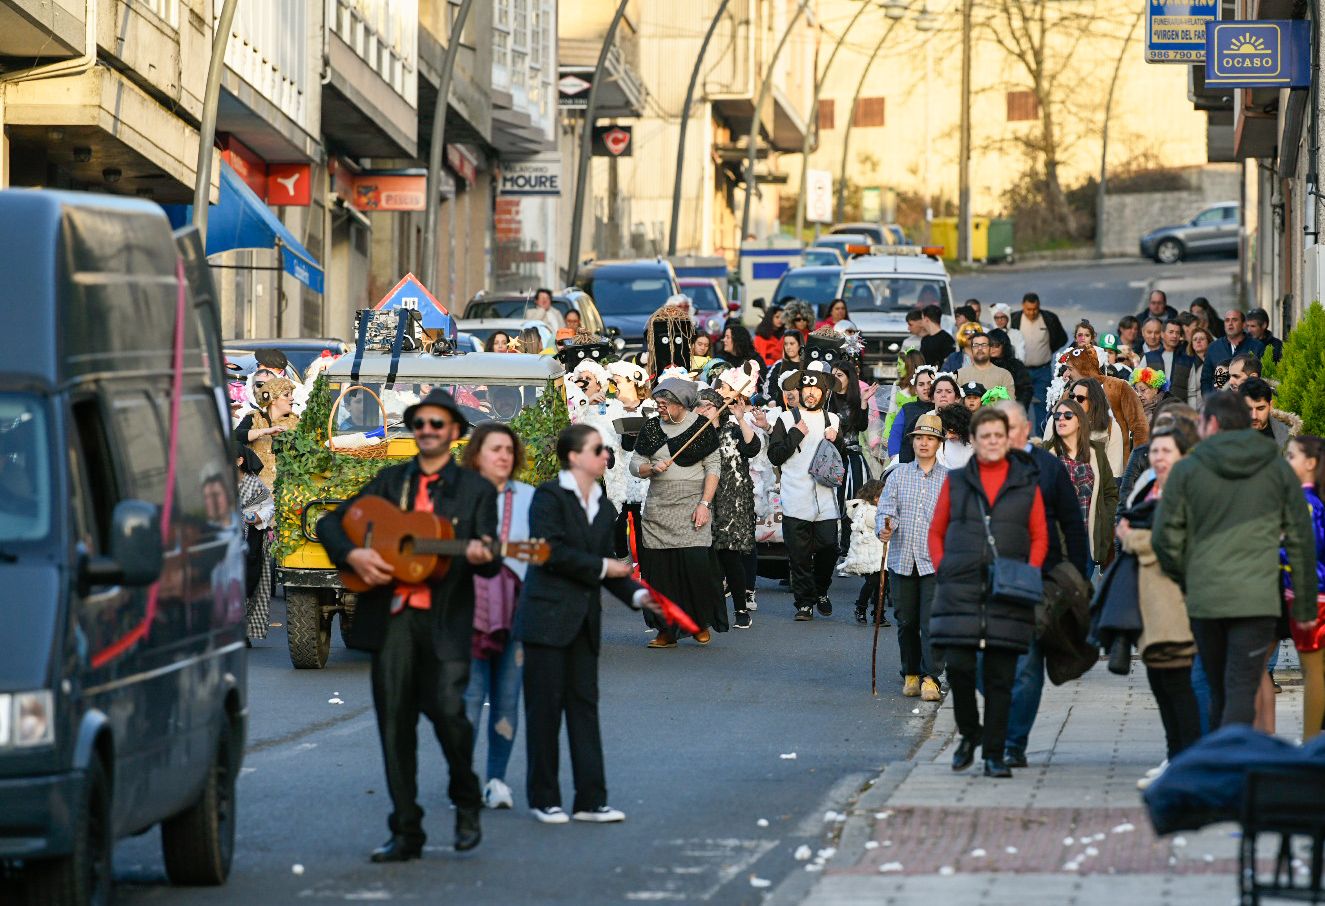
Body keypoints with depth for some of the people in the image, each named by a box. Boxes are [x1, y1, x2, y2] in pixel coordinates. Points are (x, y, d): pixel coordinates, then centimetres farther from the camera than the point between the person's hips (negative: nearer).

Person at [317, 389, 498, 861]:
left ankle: (467, 802, 11)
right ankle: (406, 833, 8)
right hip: (391, 615, 3)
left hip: (445, 618, -3)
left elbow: (490, 562, 2)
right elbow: (329, 524, 14)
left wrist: (481, 556, -22)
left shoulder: (476, 489, 8)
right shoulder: (390, 481, 15)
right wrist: (353, 555, -6)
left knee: (447, 708, -17)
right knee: (395, 724, 1)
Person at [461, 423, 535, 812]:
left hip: (515, 607, 2)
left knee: (507, 696, 4)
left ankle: (497, 779, 11)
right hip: (470, 607, -2)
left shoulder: (528, 498, 10)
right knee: (470, 693, -6)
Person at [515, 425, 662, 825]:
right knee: (545, 707, -1)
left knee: (584, 706, 6)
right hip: (546, 616, -7)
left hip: (584, 623, 7)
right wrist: (602, 567, -11)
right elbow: (553, 551, -17)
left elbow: (608, 564, 15)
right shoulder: (549, 496, -8)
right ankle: (544, 799, 6)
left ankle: (591, 799, 6)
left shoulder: (603, 507, 14)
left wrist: (636, 594, 0)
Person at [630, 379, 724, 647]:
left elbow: (713, 468, -1)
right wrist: (652, 469, -10)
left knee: (696, 563, -13)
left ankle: (701, 624, 5)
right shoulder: (651, 429, 11)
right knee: (659, 568, -2)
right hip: (658, 508, 3)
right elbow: (635, 465, 12)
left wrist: (705, 504, -10)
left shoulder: (702, 427, 1)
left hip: (691, 506, -3)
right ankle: (666, 631, 4)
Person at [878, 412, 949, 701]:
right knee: (906, 621, 8)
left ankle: (931, 678, -9)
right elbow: (886, 510, 1)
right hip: (901, 559, 2)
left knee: (932, 620, -10)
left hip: (935, 561, -2)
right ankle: (910, 674, 20)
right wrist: (885, 528, -20)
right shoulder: (898, 476, 9)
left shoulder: (948, 479, 6)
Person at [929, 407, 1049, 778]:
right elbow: (936, 532, 16)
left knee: (1000, 677, 0)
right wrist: (942, 569, 2)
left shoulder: (1027, 484, 10)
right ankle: (969, 734, 16)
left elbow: (1040, 537, 11)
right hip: (960, 590, 0)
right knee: (958, 666, -9)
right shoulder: (956, 482, 11)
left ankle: (993, 754, 6)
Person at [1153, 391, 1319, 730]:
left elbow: (1165, 539, 1)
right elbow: (1301, 540, 8)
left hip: (1204, 600, 1)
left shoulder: (1186, 470, 3)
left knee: (1219, 693, 15)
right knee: (1242, 692, -7)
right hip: (1257, 600, -1)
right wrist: (1305, 605, 13)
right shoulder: (1278, 469, 7)